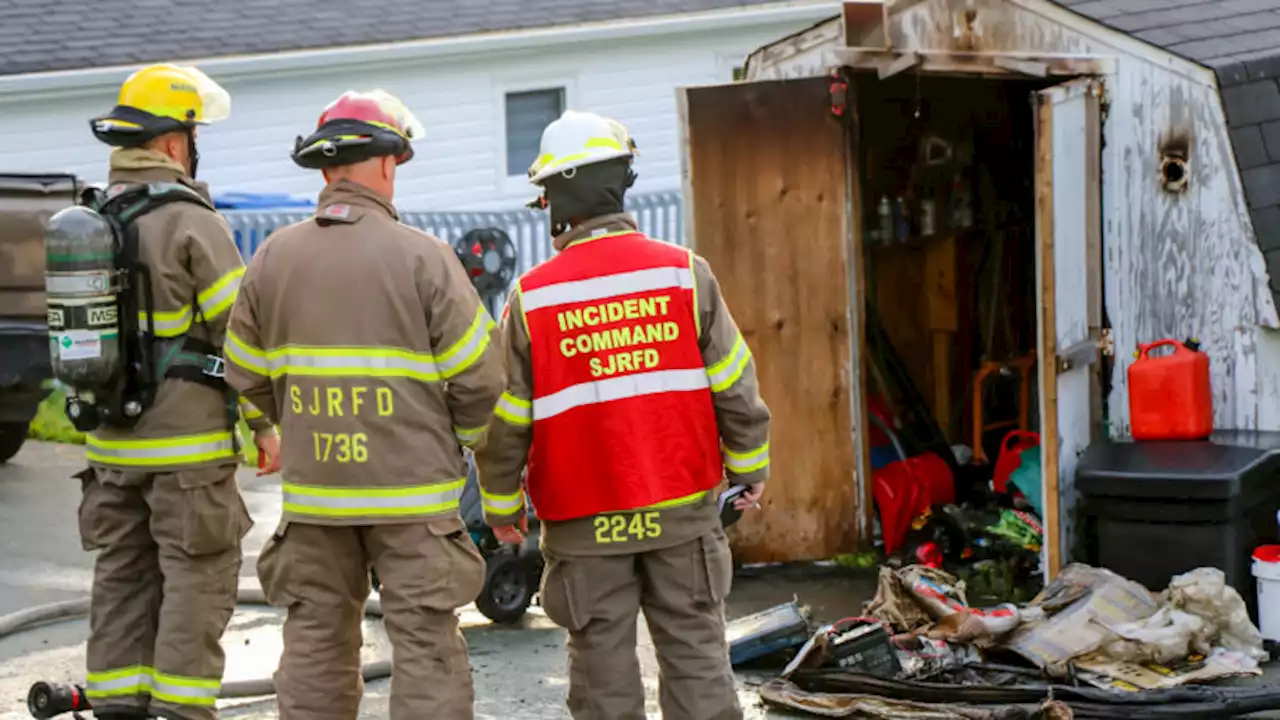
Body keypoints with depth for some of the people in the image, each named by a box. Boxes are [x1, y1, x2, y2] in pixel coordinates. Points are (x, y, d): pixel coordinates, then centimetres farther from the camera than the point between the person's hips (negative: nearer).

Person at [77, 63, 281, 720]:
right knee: (196, 580, -1)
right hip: (187, 443, -7)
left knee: (122, 576, 13)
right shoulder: (191, 222, -13)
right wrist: (265, 423, -6)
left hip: (111, 442, 7)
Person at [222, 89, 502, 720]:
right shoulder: (422, 257, -10)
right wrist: (458, 438, 10)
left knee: (315, 644, 14)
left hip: (312, 490, 4)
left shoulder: (273, 258, 3)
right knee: (426, 648, 1)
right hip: (410, 491, -4)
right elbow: (477, 377, -10)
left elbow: (247, 374, 8)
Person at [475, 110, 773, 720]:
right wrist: (749, 467, 15)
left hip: (583, 523, -1)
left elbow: (505, 418, -1)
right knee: (696, 654, 8)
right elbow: (733, 386, 1)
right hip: (682, 509, 1)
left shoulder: (530, 298, -5)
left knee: (603, 669, 7)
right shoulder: (684, 273, -4)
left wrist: (502, 505, 13)